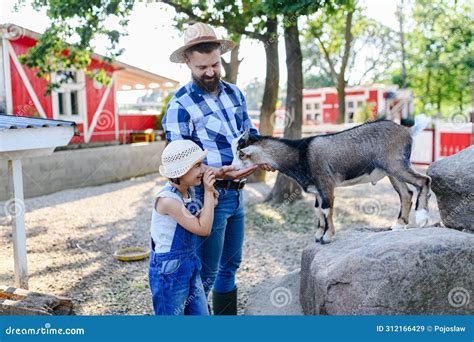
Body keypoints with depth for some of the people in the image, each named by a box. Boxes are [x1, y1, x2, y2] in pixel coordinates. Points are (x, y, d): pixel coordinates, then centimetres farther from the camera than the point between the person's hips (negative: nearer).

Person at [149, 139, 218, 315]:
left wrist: (210, 202, -2)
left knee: (201, 313, 15)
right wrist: (208, 193, -18)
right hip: (169, 270, -8)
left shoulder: (188, 192, 1)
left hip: (190, 265, 8)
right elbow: (203, 229, -21)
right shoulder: (168, 199, -24)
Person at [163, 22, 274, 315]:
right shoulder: (180, 105, -14)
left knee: (231, 265, 20)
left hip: (237, 193, 7)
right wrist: (221, 172, -30)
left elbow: (249, 132, 15)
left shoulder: (234, 93, 7)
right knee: (206, 274, 4)